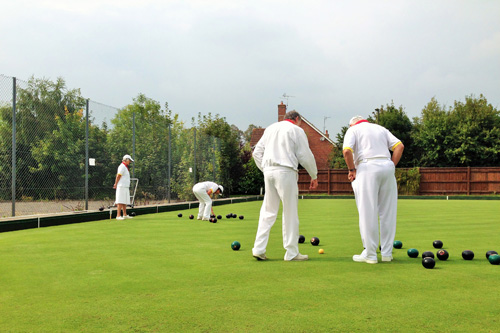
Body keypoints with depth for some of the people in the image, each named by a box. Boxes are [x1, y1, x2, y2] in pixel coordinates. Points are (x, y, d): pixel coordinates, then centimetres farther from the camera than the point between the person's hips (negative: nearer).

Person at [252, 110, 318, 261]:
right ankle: (291, 253, 4)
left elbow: (257, 152, 18)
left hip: (269, 171, 6)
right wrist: (314, 176, 9)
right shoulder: (296, 130, 3)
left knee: (268, 211, 9)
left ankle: (259, 249, 4)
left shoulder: (270, 128, 21)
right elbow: (305, 156, -1)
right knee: (290, 212, 0)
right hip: (286, 172, -6)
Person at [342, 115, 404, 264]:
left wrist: (352, 170, 2)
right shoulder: (381, 128, 26)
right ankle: (387, 253, 13)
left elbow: (346, 151, -7)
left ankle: (370, 254, 0)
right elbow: (399, 146, 11)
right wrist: (391, 166, 10)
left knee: (368, 212, -2)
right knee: (388, 212, 9)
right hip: (387, 167, 5)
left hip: (367, 169, -4)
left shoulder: (353, 130, 12)